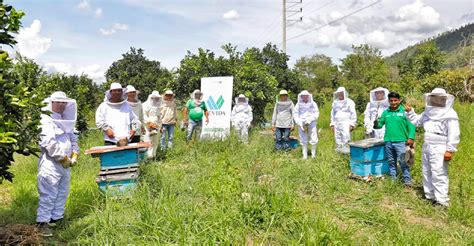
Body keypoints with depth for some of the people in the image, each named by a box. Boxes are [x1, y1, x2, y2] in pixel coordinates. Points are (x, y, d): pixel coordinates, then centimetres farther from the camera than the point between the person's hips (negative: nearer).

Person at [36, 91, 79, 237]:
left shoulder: (66, 120, 16)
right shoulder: (46, 120, -11)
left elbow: (73, 139, 20)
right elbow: (49, 143, -21)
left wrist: (74, 155, 4)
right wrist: (63, 158, -16)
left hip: (65, 164, 9)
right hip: (51, 164, -9)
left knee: (62, 194, 14)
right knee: (49, 195, -7)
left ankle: (56, 218, 25)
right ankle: (43, 222, 1)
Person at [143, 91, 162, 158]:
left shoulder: (158, 106, 16)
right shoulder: (146, 105, -5)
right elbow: (144, 116, -11)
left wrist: (160, 126, 14)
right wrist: (150, 123, -16)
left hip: (156, 127, 7)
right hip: (148, 127, -7)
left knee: (155, 142, 8)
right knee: (148, 141, -10)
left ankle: (153, 154, 17)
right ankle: (148, 156, -7)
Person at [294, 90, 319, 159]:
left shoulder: (313, 104, 3)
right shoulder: (298, 105, 4)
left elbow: (316, 114, -1)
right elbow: (296, 115, 0)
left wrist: (309, 120, -15)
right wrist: (300, 123, -12)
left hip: (311, 123, 0)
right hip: (301, 124, 1)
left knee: (314, 140, -4)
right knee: (303, 140, 4)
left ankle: (313, 153, 14)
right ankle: (305, 155, 14)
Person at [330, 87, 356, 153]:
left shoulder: (349, 102, 3)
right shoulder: (335, 103, 17)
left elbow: (353, 114, -1)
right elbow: (332, 114, 23)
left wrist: (352, 124, -9)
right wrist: (332, 124, 15)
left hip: (346, 123, -4)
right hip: (337, 124, 5)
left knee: (346, 138, -16)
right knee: (338, 140, 2)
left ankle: (346, 151, -15)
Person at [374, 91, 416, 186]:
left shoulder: (404, 111, -3)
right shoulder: (386, 112, 9)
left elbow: (411, 125, -5)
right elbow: (380, 123, 11)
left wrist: (411, 137, -14)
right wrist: (377, 124, -13)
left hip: (400, 141, -4)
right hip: (388, 141, 5)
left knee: (402, 161, -7)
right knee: (391, 161, 14)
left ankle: (407, 180, 4)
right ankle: (393, 178, 25)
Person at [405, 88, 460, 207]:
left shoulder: (450, 114, -10)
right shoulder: (428, 112, 14)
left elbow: (453, 134, -15)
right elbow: (416, 120, 29)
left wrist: (450, 150, -19)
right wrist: (410, 111, 13)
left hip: (439, 149, -8)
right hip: (426, 147, 8)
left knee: (439, 175, -10)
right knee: (427, 173, 15)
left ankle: (442, 201, -5)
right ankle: (430, 196, 27)